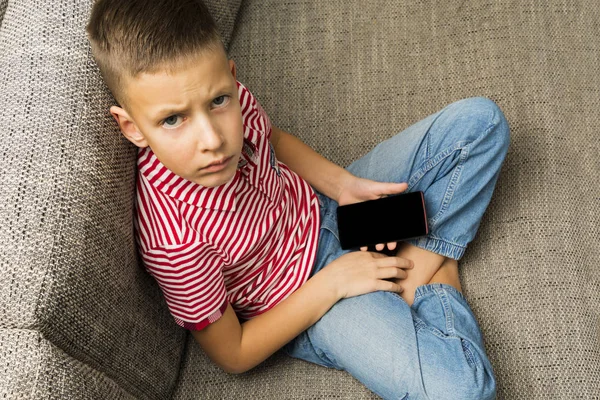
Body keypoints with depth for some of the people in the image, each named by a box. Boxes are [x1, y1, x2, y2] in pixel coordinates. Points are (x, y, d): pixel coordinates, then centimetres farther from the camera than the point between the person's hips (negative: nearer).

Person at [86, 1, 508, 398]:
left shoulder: (231, 97, -20)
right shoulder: (175, 241, -34)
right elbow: (233, 355, -16)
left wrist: (343, 183, -8)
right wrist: (332, 282, -18)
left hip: (322, 207, 6)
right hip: (305, 301, -6)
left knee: (480, 120, 4)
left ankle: (424, 259, -2)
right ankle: (435, 275, -3)